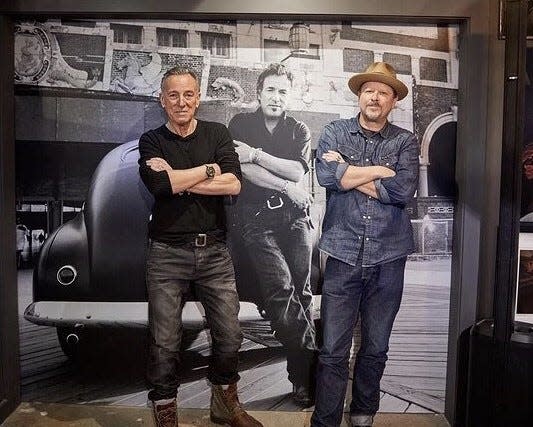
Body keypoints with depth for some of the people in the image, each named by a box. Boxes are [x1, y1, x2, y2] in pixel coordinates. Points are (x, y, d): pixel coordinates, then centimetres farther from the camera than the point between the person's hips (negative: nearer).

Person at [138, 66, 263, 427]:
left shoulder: (218, 134, 6)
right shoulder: (152, 141, 3)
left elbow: (233, 183, -11)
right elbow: (159, 185, -17)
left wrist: (177, 178, -13)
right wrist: (208, 170, -8)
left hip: (214, 250, 2)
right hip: (167, 253, -1)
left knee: (230, 335, 8)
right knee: (165, 341, 6)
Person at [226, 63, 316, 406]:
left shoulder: (299, 131, 15)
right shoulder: (241, 124, 11)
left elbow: (297, 171, -3)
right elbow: (241, 168, -6)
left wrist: (256, 154, -9)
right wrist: (286, 187, -7)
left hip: (295, 216, 2)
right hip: (256, 217, -2)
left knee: (301, 293, 1)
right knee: (281, 290, -17)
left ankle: (303, 376, 15)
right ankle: (311, 369, -8)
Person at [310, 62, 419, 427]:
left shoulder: (406, 142, 5)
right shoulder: (335, 132, 5)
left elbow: (404, 190, -12)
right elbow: (326, 175, -14)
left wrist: (348, 173, -9)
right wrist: (380, 170, -9)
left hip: (389, 258, 2)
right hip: (344, 254, -1)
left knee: (376, 349, 15)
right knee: (333, 351, 1)